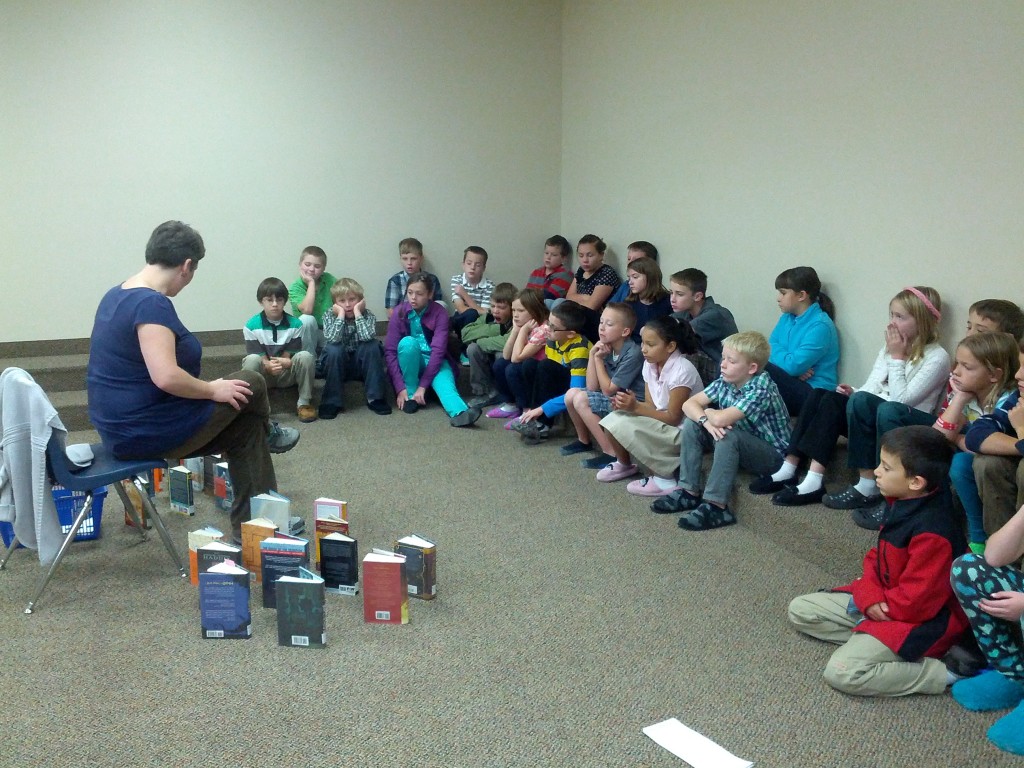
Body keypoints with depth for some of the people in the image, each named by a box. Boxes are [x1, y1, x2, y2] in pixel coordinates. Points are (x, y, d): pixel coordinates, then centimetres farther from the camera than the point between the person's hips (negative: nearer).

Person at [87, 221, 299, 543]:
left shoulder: (118, 295, 8)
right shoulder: (151, 304, -23)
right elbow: (166, 377, -32)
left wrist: (206, 389, 17)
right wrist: (213, 389, -14)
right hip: (150, 430, -10)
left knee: (246, 426, 16)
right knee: (251, 384, 3)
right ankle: (266, 434, 36)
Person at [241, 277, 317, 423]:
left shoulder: (295, 324, -8)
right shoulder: (251, 326, -11)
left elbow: (291, 355, -8)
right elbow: (259, 357, -13)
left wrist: (286, 363, -33)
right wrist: (268, 366, -36)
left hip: (287, 374, 1)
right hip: (263, 374, -1)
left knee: (305, 356, -27)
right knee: (251, 359, -33)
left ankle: (304, 403, -14)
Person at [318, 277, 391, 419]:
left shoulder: (367, 315, -8)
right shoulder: (329, 315, -9)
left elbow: (367, 337, -31)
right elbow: (333, 339, -28)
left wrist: (357, 312, -24)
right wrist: (341, 315, -26)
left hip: (362, 365, 1)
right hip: (336, 366, -1)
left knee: (372, 346, -26)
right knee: (334, 349, -31)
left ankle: (375, 398, -18)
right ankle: (331, 402, -21)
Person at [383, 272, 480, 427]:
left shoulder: (440, 312, -13)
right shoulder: (399, 312, -10)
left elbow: (438, 350, -20)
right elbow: (390, 351, -14)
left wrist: (422, 386, -28)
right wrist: (400, 388, -25)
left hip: (434, 362, -1)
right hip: (410, 363, 1)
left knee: (444, 381, -34)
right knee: (408, 342, -32)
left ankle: (460, 412, -64)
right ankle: (411, 394, -19)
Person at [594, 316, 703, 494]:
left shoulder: (681, 371, -24)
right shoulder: (650, 364, 0)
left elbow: (674, 418, -22)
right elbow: (651, 405, 4)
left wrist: (636, 407, -25)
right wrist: (631, 404, -17)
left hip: (683, 431, -8)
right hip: (661, 424, 8)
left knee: (623, 426, -24)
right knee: (613, 420, -10)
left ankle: (666, 478, -13)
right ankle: (624, 464, 17)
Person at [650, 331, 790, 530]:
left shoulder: (761, 388, -28)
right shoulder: (725, 380, -6)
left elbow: (720, 419, -38)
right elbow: (689, 404, -7)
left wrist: (708, 412, -15)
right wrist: (705, 420, -28)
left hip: (771, 453, -8)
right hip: (738, 446, 8)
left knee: (727, 435, -34)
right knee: (692, 422, -7)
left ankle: (716, 506, -32)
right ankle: (689, 491, -7)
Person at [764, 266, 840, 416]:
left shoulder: (820, 326, -13)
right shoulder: (786, 318, 13)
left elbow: (793, 365, -21)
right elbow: (769, 348, 5)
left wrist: (777, 353, -2)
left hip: (813, 394, -8)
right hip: (792, 383, 8)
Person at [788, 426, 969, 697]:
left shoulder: (932, 532, -30)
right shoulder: (900, 504, -1)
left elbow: (917, 601, -27)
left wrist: (878, 604, -10)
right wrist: (869, 596, -10)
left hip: (919, 621, -10)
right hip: (879, 602, 10)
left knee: (841, 673, -25)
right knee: (800, 609, 8)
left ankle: (940, 674, -11)